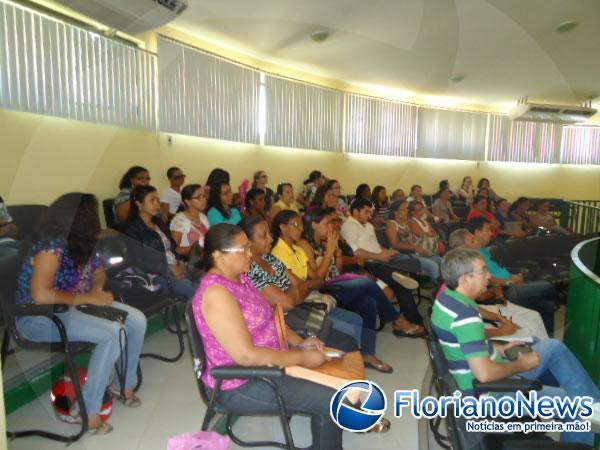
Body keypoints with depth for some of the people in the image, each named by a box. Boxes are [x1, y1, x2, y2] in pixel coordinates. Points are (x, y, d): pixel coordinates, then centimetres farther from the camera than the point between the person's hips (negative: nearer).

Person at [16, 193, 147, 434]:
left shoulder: (84, 245, 0)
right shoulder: (52, 247, -24)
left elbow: (99, 273, 16)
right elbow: (41, 295, -33)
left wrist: (97, 290, -6)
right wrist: (88, 298, -26)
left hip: (75, 306, 8)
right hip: (39, 317, -8)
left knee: (137, 320, -5)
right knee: (113, 333, -28)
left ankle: (125, 385, 15)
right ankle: (87, 411, -14)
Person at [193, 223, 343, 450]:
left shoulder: (240, 278, 3)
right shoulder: (216, 293, -26)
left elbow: (268, 320, 13)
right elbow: (246, 355, -30)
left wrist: (299, 342, -2)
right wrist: (301, 357, -22)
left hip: (265, 364, 9)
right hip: (241, 385, -9)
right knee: (332, 401, -11)